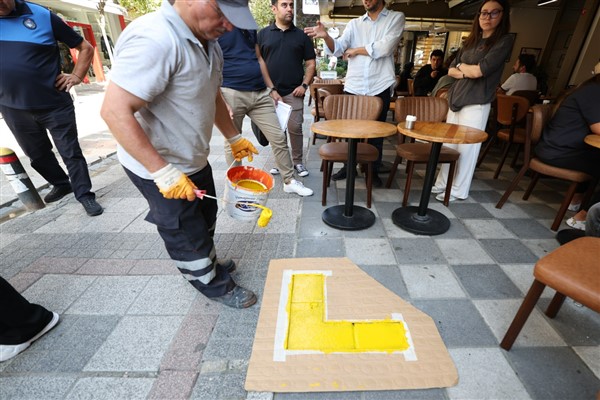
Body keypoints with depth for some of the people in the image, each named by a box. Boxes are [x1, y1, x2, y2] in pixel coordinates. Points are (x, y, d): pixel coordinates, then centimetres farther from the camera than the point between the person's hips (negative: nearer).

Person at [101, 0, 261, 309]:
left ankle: (208, 263, 49)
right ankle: (215, 286, 32)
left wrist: (234, 138, 16)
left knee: (205, 220, 24)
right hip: (157, 167, -9)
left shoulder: (207, 42, 3)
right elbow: (115, 111, -29)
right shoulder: (154, 39, -27)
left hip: (194, 159, 9)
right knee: (187, 234, 10)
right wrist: (164, 172, -29)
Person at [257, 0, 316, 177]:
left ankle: (298, 161, 11)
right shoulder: (263, 34, 7)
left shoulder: (301, 35, 9)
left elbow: (311, 63, 8)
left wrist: (304, 85, -4)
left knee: (295, 128, -3)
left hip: (294, 92, 0)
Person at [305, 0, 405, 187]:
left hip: (380, 87, -2)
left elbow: (385, 48, -10)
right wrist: (326, 36, -20)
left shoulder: (396, 18, 5)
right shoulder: (354, 24, 12)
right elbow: (338, 49, -1)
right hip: (354, 87, 3)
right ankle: (349, 166, 23)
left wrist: (356, 50, -2)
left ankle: (374, 171, 19)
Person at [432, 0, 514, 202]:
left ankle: (458, 191, 5)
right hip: (456, 99, 6)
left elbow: (479, 70, -15)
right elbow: (451, 70, 12)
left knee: (466, 148, -4)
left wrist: (462, 66, 4)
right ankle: (442, 183, 17)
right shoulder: (470, 41, 17)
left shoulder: (504, 41, -3)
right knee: (449, 144, 7)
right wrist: (465, 73, -8)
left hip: (476, 103, -6)